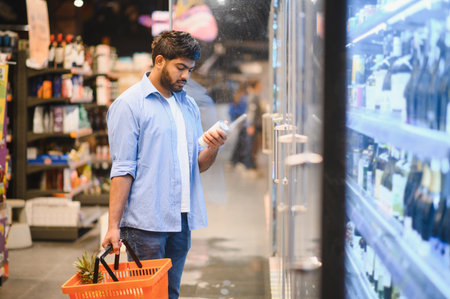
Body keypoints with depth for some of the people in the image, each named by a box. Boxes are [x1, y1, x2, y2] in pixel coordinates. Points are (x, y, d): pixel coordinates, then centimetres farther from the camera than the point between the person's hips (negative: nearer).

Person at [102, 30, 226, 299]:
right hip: (146, 223, -6)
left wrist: (213, 149, -8)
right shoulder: (130, 104, -5)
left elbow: (198, 165, 14)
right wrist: (114, 225, -14)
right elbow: (122, 170, -10)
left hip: (181, 219, 6)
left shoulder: (188, 105, 15)